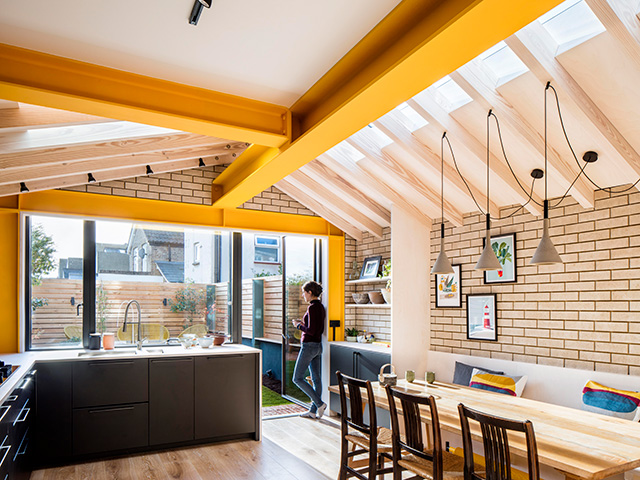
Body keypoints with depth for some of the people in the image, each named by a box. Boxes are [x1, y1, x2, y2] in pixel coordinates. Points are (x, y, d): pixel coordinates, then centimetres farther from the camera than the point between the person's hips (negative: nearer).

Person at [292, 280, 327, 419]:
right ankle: (314, 411, 18)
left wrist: (298, 325, -8)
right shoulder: (321, 307, 10)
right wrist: (303, 323, 13)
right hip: (318, 345, 10)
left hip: (309, 346, -9)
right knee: (316, 379, 11)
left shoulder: (312, 307, -18)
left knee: (298, 378, 0)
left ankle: (319, 403, -2)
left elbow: (311, 331, -22)